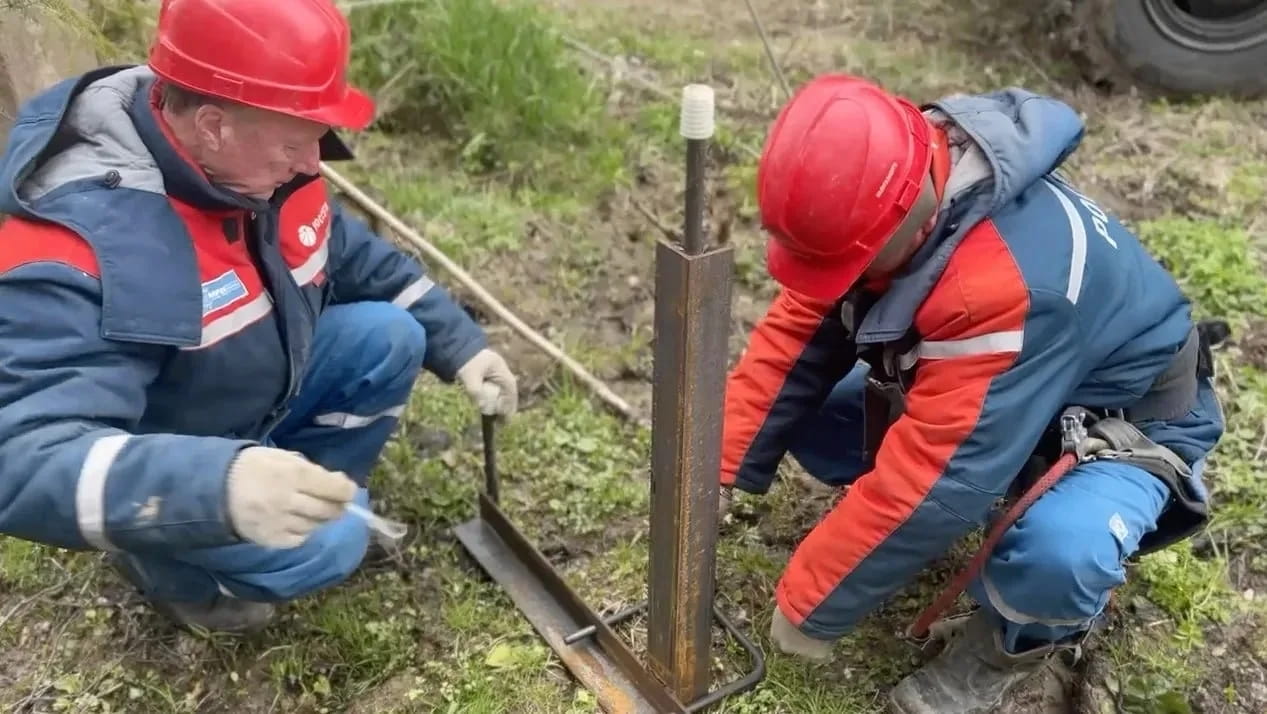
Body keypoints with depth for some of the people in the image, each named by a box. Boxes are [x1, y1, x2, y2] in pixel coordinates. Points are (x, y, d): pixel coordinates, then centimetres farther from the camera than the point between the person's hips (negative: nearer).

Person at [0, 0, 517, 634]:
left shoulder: (261, 167, -13)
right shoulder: (77, 247, -37)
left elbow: (362, 261, 3)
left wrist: (461, 346, -6)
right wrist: (216, 486, -59)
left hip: (263, 392, 7)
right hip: (164, 475, -6)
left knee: (390, 337, -12)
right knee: (321, 544, -24)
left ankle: (321, 500, 9)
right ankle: (167, 565, 6)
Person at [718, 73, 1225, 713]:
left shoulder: (1009, 281, -42)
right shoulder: (883, 196, -19)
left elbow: (932, 474, -38)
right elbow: (796, 335, -11)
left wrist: (810, 604, -26)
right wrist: (720, 476, -17)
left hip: (1124, 422, -6)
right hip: (971, 392, 7)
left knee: (1057, 553, -38)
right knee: (797, 409, -9)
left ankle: (1017, 637, -3)